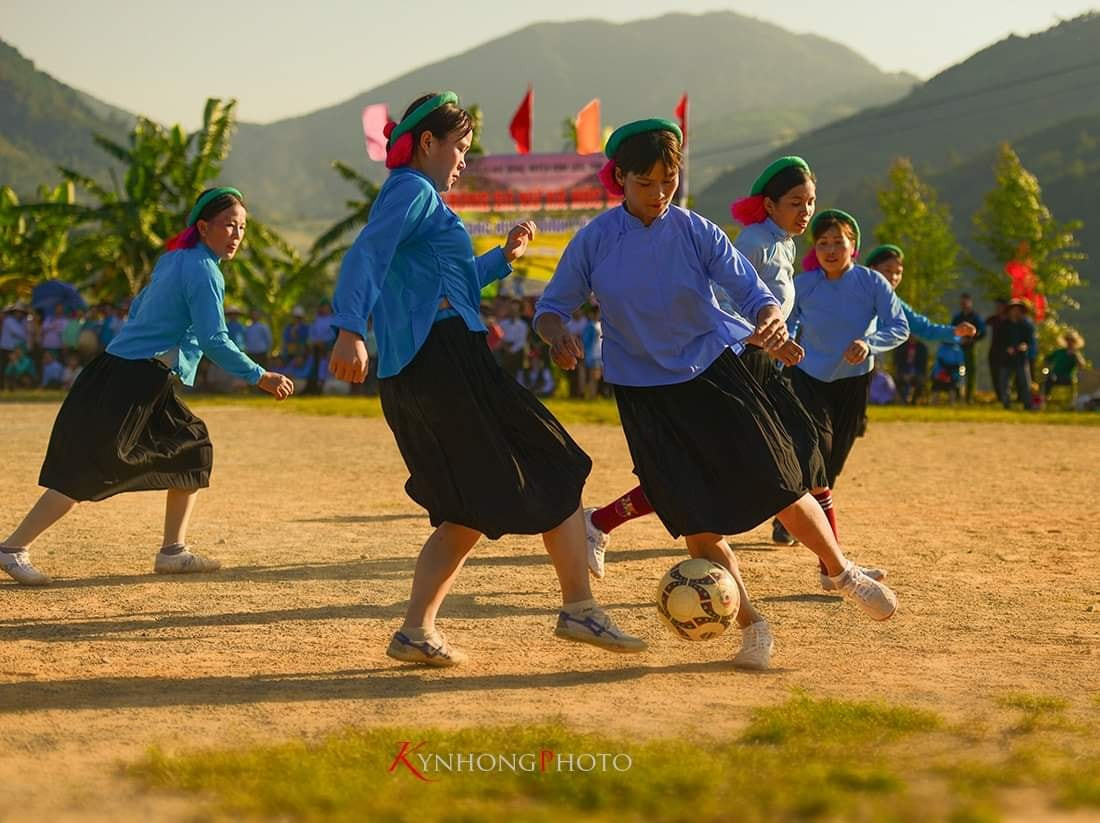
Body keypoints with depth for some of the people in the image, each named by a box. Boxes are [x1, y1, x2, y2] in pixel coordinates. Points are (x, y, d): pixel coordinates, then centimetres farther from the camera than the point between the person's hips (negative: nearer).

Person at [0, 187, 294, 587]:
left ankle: (173, 552, 14)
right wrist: (260, 377, -16)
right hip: (132, 381, -10)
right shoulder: (204, 272, -13)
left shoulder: (174, 259, 15)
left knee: (192, 448, 14)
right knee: (89, 471, -10)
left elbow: (138, 309, 22)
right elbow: (214, 341, -19)